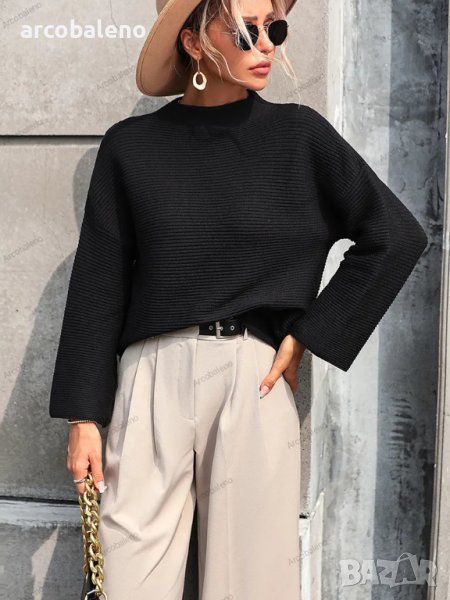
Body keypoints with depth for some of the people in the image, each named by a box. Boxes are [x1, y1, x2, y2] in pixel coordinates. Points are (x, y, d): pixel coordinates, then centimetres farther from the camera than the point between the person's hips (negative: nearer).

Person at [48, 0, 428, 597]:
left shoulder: (299, 134, 3)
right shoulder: (131, 145, 4)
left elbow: (397, 236, 4)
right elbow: (99, 286, 5)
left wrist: (308, 337, 0)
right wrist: (84, 416, 2)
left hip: (255, 379, 0)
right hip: (152, 377, 0)